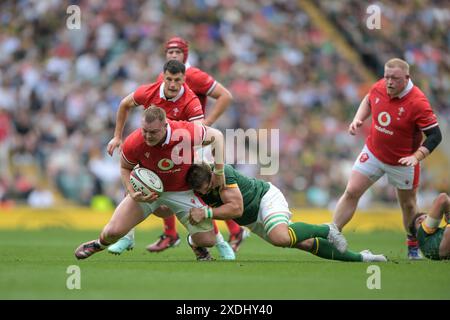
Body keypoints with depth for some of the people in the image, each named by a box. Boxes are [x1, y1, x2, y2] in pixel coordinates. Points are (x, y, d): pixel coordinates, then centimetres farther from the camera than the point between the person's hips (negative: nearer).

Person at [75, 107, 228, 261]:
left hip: (181, 191, 0)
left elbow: (217, 136, -12)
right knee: (113, 231, -10)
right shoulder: (133, 143, -26)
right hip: (146, 189, 0)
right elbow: (125, 168, -3)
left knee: (207, 241, -6)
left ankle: (194, 242, 35)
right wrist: (132, 193, -19)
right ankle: (101, 243, 30)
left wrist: (219, 171, -10)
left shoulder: (187, 132, -32)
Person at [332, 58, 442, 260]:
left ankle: (414, 247, 29)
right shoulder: (379, 88, -9)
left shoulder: (418, 103, -25)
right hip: (373, 153, 4)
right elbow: (368, 101, 16)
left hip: (402, 162, -4)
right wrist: (358, 119, 0)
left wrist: (416, 157, -32)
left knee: (408, 205, 9)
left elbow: (435, 135, -22)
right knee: (351, 192, -3)